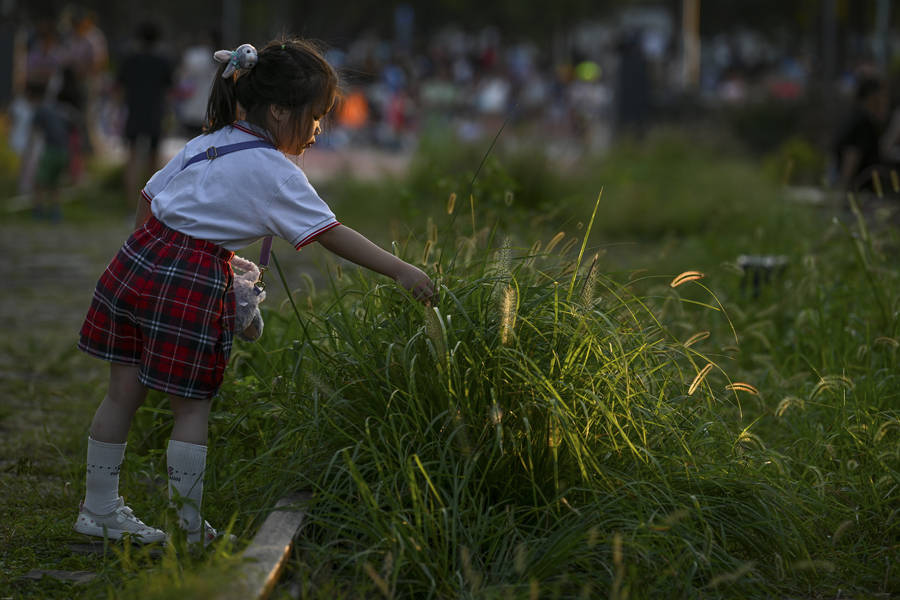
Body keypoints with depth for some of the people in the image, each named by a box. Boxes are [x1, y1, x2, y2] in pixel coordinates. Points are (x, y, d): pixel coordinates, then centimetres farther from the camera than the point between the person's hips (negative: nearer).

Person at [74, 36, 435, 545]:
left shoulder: (206, 144, 15)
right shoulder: (275, 172, -8)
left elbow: (149, 197, 19)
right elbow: (332, 234, -11)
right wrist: (400, 271, -10)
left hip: (139, 259, 7)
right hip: (193, 284, -7)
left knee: (124, 392, 14)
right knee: (192, 407, 3)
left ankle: (100, 508, 24)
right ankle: (191, 527, 10)